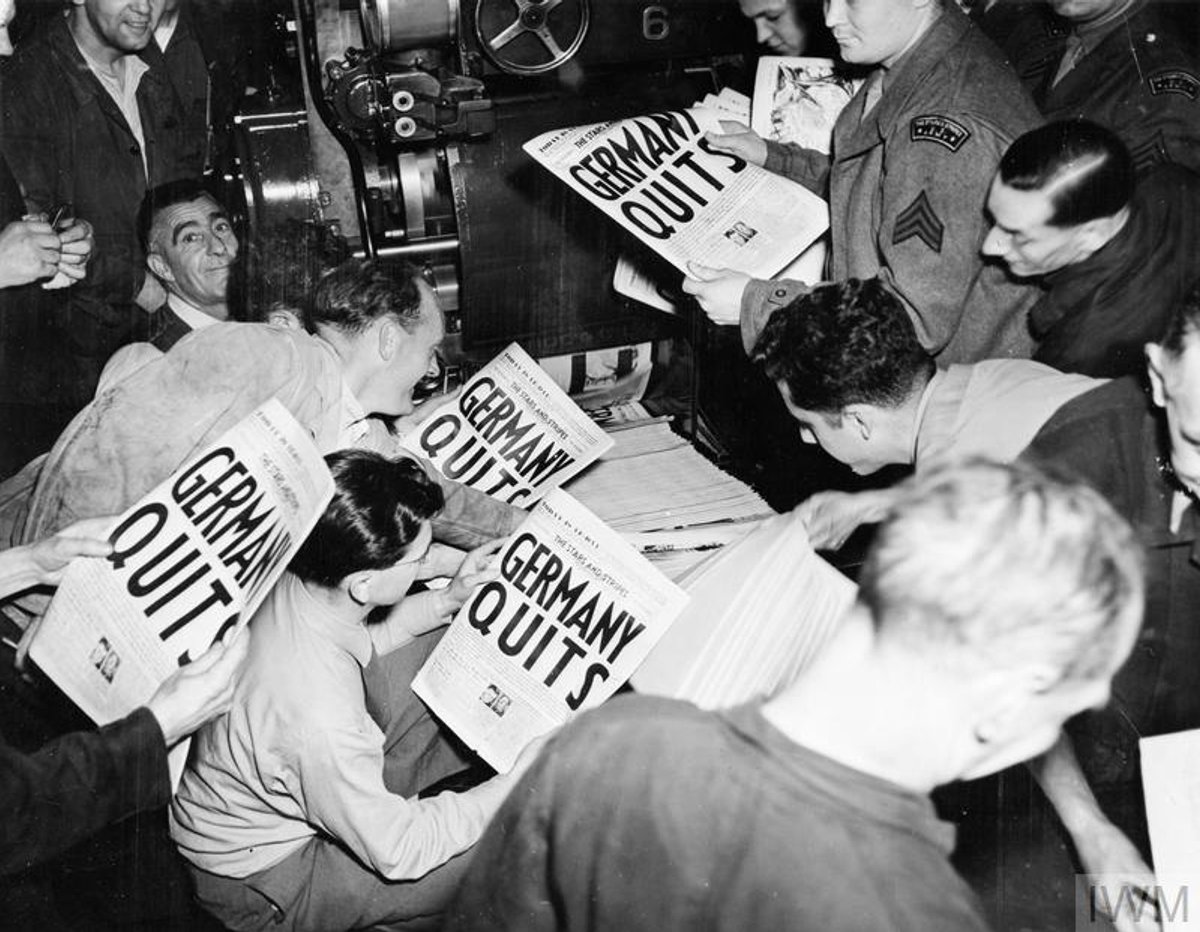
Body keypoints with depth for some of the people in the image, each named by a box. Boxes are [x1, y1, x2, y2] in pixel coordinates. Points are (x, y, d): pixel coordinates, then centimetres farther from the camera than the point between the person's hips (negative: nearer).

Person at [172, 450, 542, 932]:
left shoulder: (293, 580, -18)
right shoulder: (318, 716, -41)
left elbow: (363, 637, 8)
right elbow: (399, 850, -25)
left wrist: (446, 602, -2)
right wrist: (517, 782, -20)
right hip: (263, 878, -8)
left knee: (446, 642, 7)